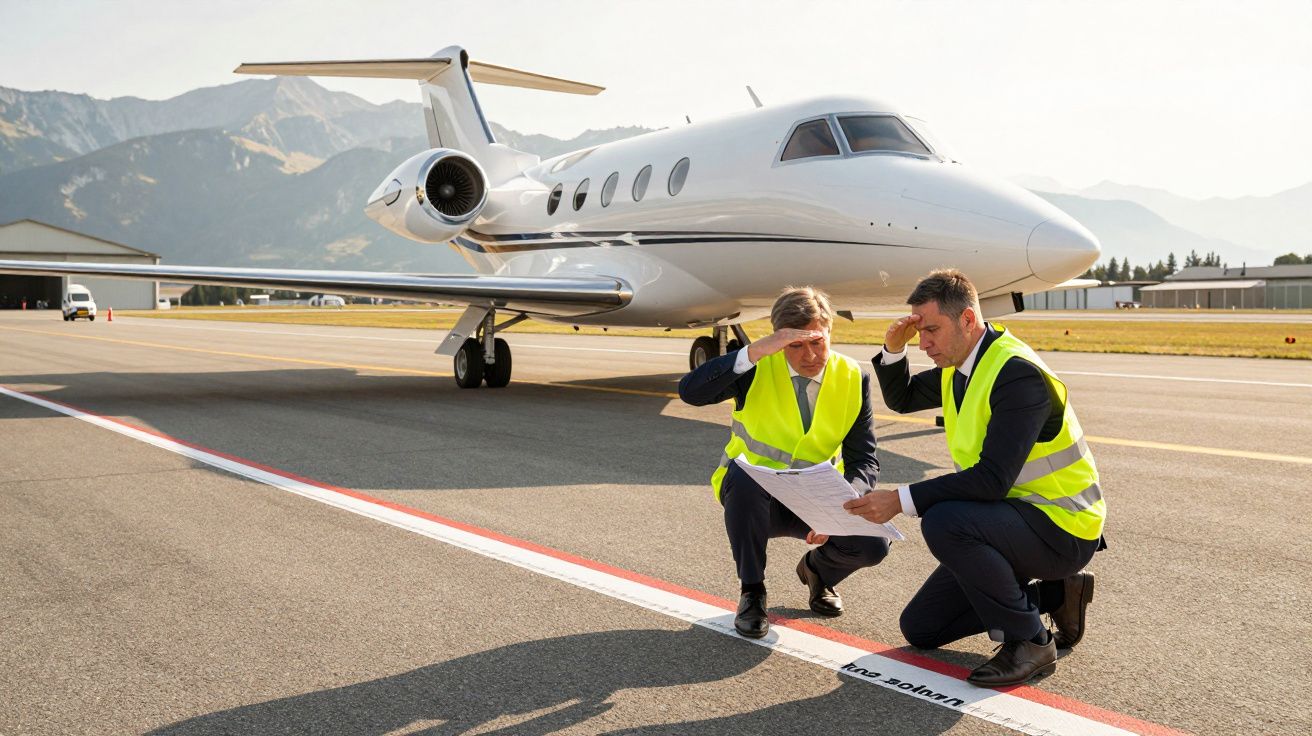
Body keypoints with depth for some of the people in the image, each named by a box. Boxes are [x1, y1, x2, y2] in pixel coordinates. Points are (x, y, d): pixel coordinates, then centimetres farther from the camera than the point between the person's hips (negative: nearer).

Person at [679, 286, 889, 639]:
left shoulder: (853, 379, -6)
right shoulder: (757, 366, -13)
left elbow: (864, 461, -8)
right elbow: (690, 391, -29)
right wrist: (754, 351, -37)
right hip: (753, 495, -1)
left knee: (873, 544, -25)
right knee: (744, 475, -37)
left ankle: (816, 568, 14)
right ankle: (752, 592, -13)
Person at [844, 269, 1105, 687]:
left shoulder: (1018, 374, -25)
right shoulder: (957, 366, 3)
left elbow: (992, 479, -32)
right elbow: (901, 398, 20)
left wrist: (901, 500, -33)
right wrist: (893, 350, -1)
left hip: (1062, 530, -9)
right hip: (1015, 518, 9)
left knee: (943, 522, -35)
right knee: (921, 629, 7)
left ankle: (1029, 641, -15)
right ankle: (1054, 595, 17)